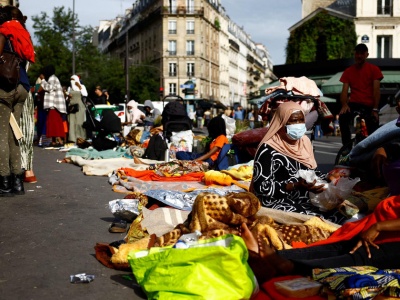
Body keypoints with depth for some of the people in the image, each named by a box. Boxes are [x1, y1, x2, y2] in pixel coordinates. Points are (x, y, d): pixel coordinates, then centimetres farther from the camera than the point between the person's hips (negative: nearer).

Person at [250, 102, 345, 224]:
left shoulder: (304, 141, 10)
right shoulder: (268, 149, -13)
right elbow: (261, 187, -17)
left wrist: (328, 178, -2)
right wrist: (296, 186, -25)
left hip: (306, 199, 7)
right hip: (278, 202, -7)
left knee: (340, 213, -14)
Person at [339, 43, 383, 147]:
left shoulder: (374, 69, 3)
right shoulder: (348, 71, 9)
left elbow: (376, 90, -4)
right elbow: (345, 90, 1)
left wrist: (375, 109, -14)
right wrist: (344, 104, -19)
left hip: (369, 105, 0)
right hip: (354, 103, 0)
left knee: (373, 131, -9)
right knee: (342, 118, -29)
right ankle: (347, 146, -17)